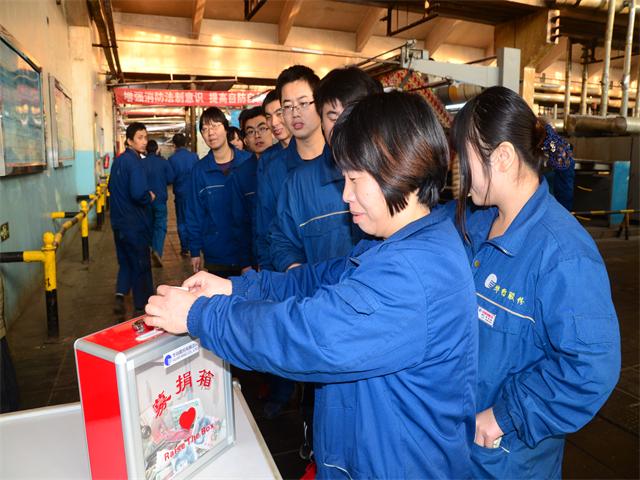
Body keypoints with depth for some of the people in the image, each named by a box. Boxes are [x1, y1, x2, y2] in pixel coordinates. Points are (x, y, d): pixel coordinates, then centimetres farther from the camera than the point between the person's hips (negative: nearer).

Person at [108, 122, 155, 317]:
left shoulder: (118, 160, 10)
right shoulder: (134, 162, -18)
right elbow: (138, 193, -30)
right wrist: (150, 197, -9)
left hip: (119, 222, 8)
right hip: (135, 224, -8)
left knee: (125, 262, 21)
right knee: (141, 265, 5)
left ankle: (120, 296, 10)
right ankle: (141, 308, 15)